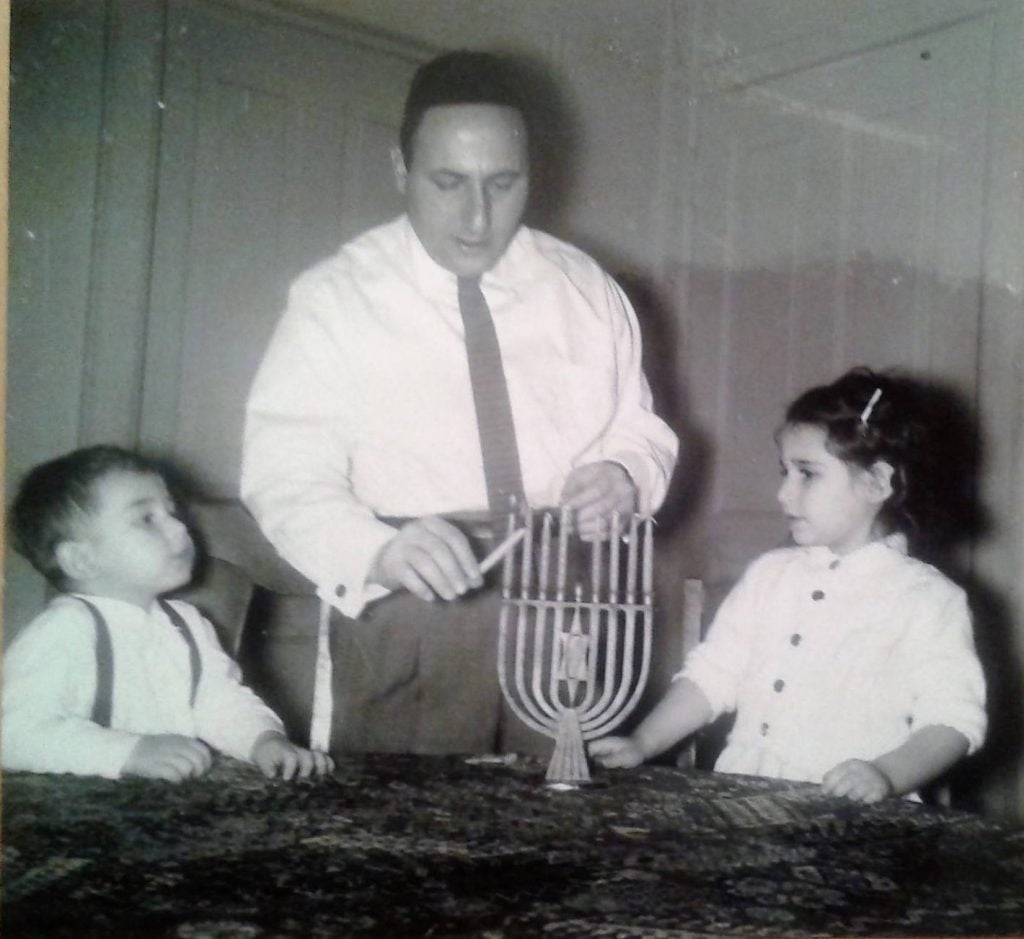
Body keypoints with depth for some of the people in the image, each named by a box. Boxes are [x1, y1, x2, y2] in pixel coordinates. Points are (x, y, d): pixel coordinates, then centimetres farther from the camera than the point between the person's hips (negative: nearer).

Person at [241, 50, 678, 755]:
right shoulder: (335, 298, -3)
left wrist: (623, 476, -10)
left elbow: (640, 431, 15)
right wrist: (378, 550, -30)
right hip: (407, 623, -3)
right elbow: (286, 473, -9)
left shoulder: (587, 290, 8)